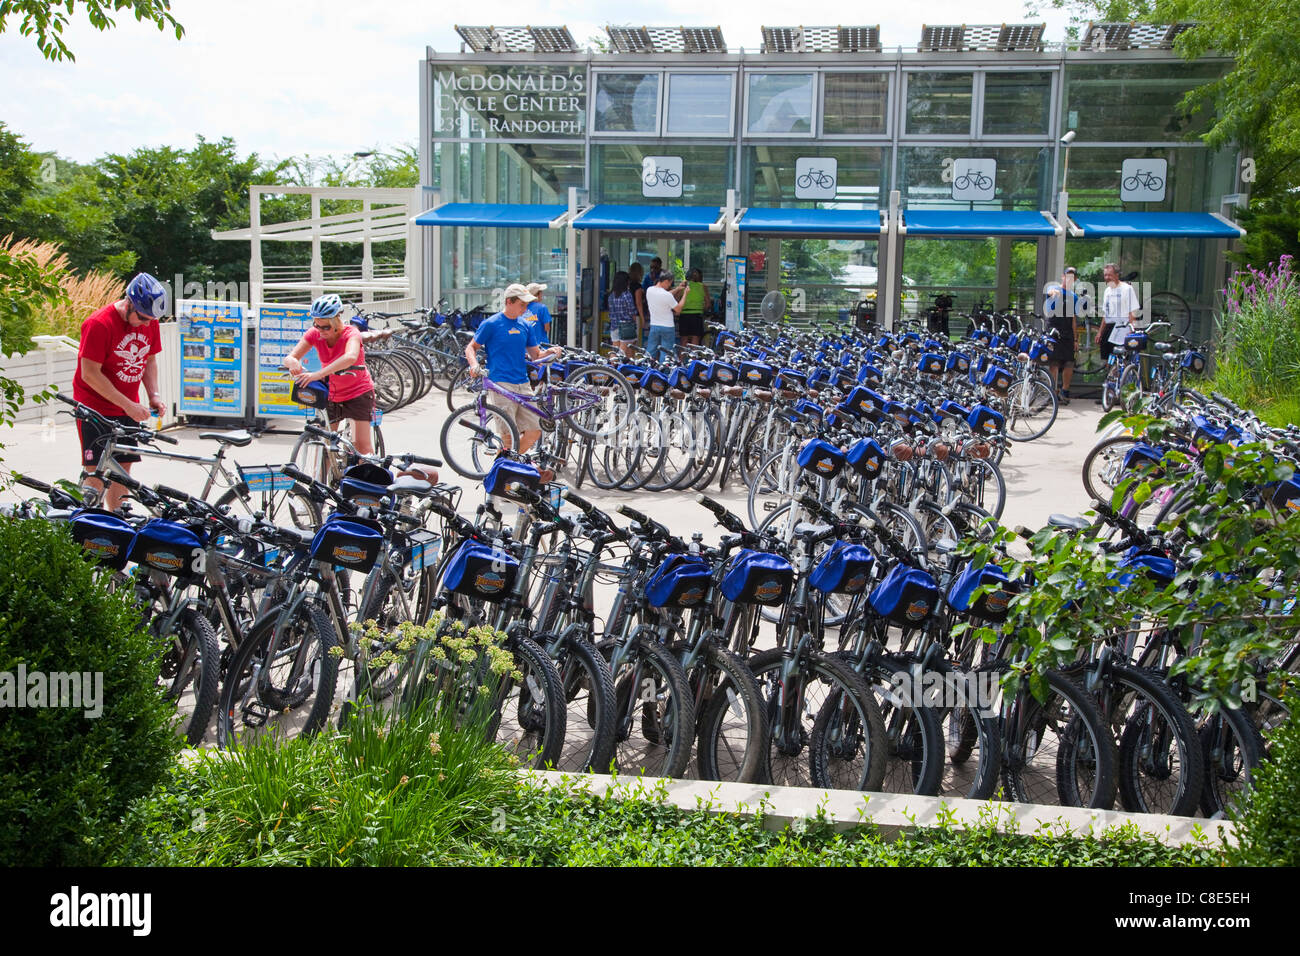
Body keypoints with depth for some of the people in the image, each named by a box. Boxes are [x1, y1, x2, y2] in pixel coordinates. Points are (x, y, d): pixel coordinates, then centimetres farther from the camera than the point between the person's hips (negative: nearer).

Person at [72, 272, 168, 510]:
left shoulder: (149, 321, 0)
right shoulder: (99, 324, -20)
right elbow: (90, 374, -20)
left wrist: (154, 395, -2)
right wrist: (128, 405, -21)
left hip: (128, 409, 6)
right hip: (96, 408, -6)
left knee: (123, 468, 7)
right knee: (96, 472, -8)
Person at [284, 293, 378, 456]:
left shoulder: (351, 333, -23)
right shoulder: (314, 334, -11)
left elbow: (350, 357, -46)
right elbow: (289, 358, -18)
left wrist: (318, 374, -56)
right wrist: (293, 363, -44)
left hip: (359, 393, -4)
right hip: (331, 395, 4)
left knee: (362, 445, -12)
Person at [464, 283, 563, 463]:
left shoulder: (525, 327, 15)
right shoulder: (491, 324, -1)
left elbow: (535, 355, 17)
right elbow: (471, 347, 5)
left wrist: (550, 352, -3)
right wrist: (474, 364, -15)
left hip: (523, 385, 6)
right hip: (502, 385, -6)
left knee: (534, 432, 2)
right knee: (509, 435, -10)